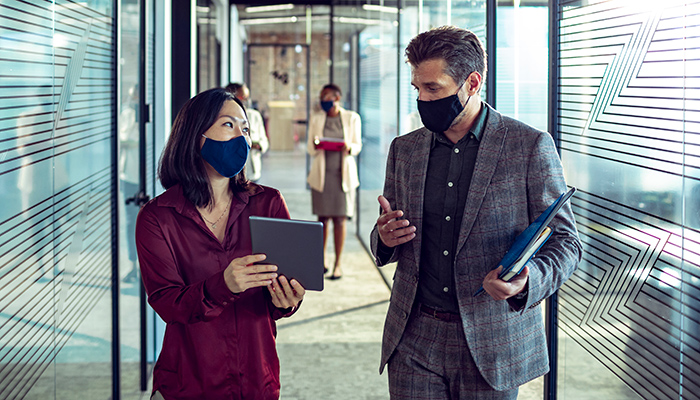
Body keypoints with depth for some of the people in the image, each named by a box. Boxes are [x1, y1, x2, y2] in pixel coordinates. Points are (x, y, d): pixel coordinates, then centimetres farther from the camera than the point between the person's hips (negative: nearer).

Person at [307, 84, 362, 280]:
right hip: (322, 174, 1)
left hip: (343, 174, -1)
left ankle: (338, 264, 4)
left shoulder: (352, 118, 5)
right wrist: (315, 144, -16)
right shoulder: (315, 119, 10)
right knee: (323, 218, 1)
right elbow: (310, 149, 8)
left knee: (340, 219, -3)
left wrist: (349, 147, -16)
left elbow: (358, 146, 7)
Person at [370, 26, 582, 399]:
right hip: (413, 340, 3)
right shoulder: (404, 149, 9)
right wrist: (385, 238, -7)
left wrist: (527, 282, -23)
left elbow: (565, 241, -3)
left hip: (490, 343, -3)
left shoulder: (530, 146, -5)